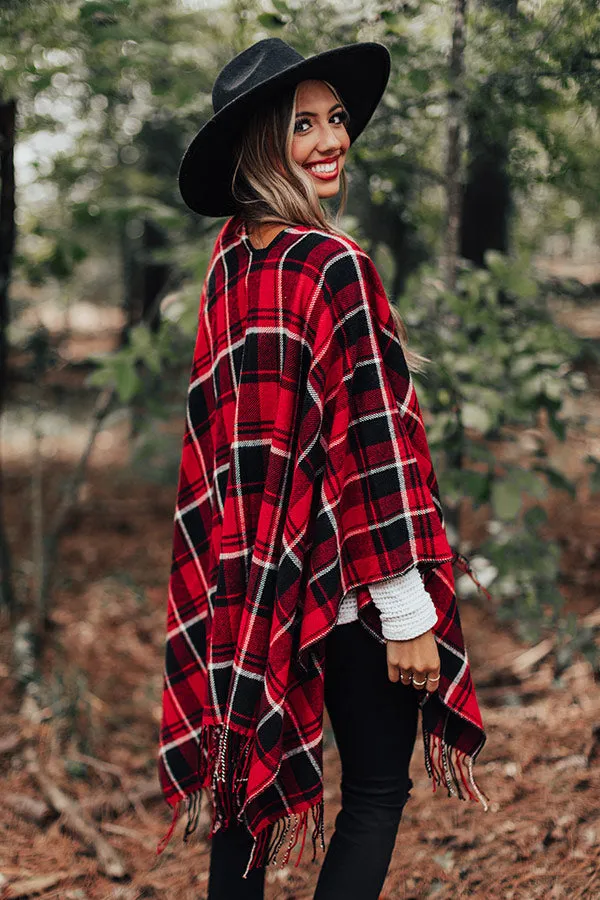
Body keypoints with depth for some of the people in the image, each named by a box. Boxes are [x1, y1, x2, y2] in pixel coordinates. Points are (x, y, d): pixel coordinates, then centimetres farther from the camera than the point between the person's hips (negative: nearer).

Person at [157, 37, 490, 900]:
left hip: (250, 577, 7)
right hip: (343, 583, -7)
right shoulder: (334, 269, -19)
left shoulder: (231, 258, 4)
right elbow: (373, 444, -21)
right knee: (378, 790, 8)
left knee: (254, 769, 17)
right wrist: (408, 612, -17)